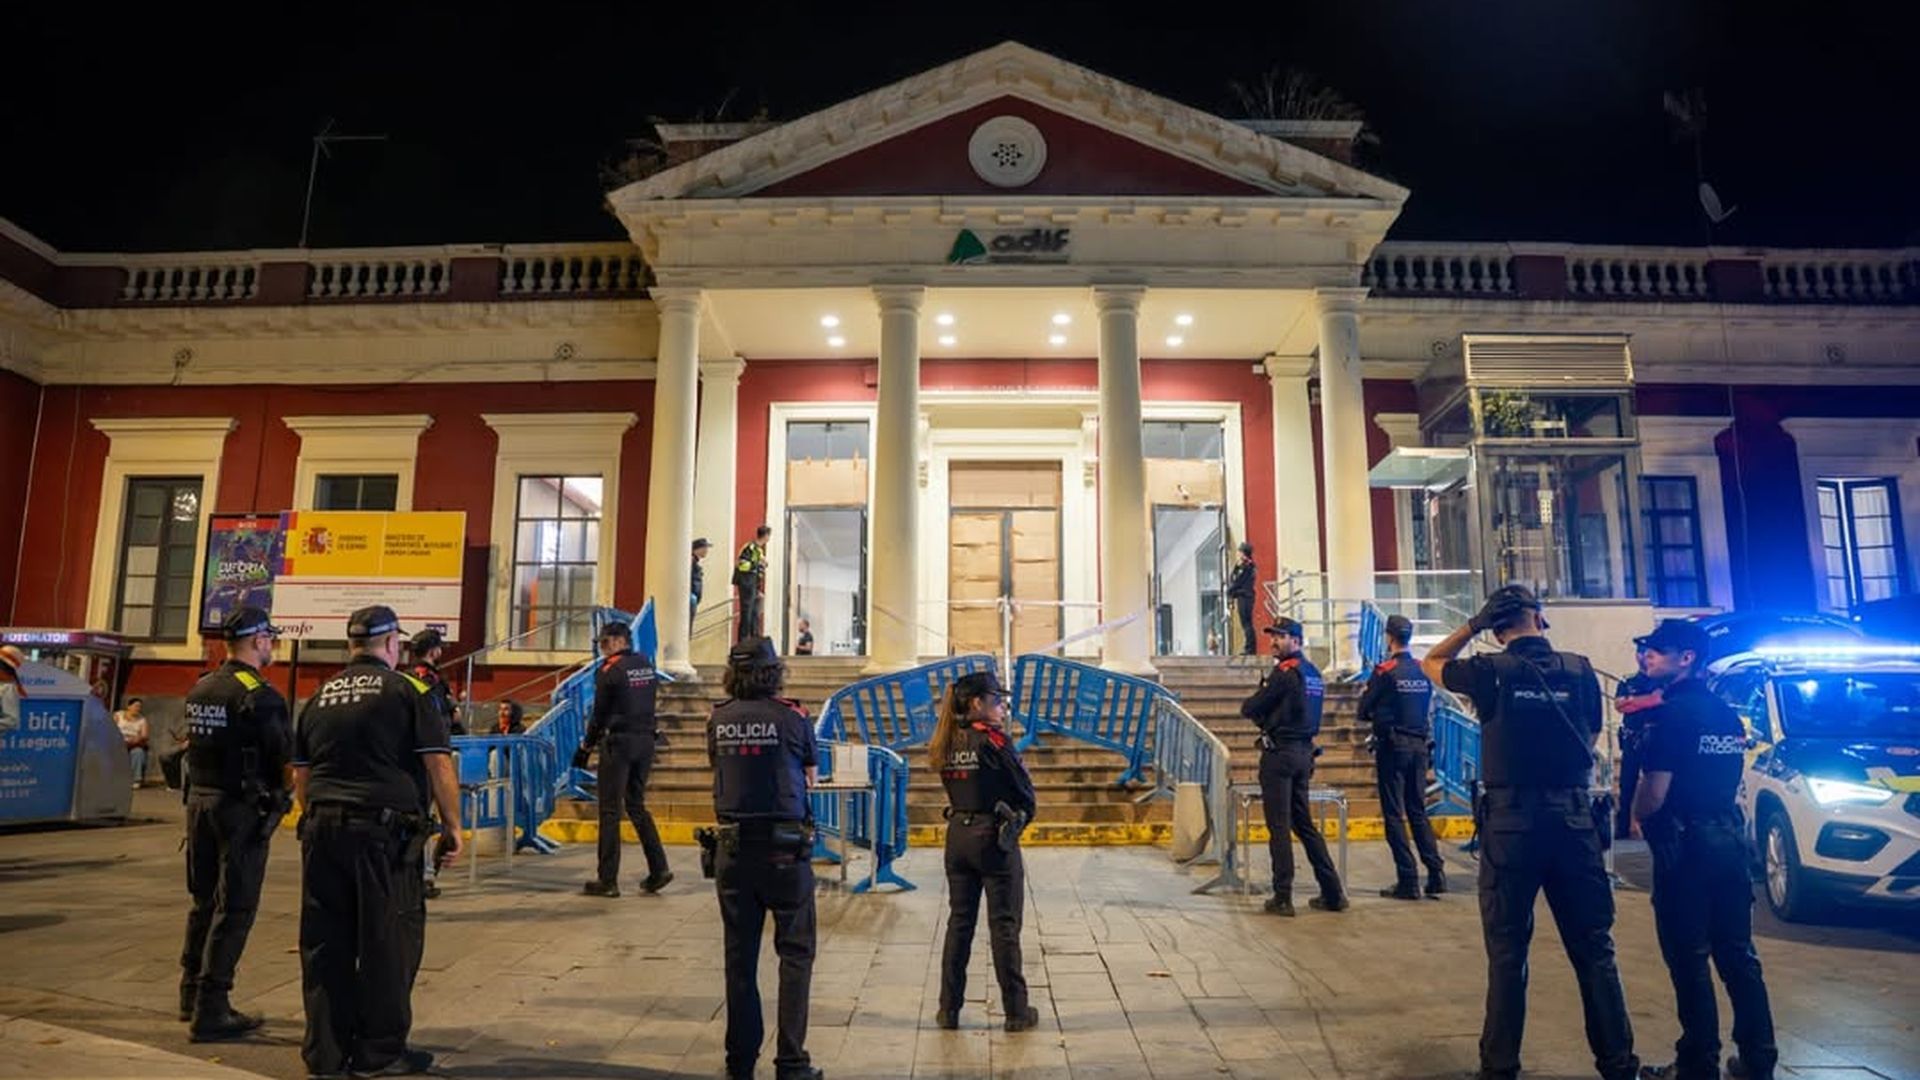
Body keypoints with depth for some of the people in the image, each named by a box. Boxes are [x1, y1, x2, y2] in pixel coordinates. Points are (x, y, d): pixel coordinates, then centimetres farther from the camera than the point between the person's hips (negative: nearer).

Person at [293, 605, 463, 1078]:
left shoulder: (319, 697, 13)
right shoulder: (408, 691, -4)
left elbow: (300, 776, 17)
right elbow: (439, 766, -9)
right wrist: (452, 826, -1)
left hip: (322, 829, 6)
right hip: (384, 830, -6)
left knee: (325, 942, 12)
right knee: (388, 941, 4)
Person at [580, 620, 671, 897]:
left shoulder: (610, 670, -10)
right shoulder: (647, 665, 9)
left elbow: (600, 712, -5)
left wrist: (588, 744, 7)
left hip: (619, 742, -6)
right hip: (646, 740, 6)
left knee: (610, 811, 1)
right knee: (636, 805, 15)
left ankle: (608, 880, 5)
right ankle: (658, 869, 7)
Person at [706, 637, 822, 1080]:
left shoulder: (719, 720, 1)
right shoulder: (791, 717, -8)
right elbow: (811, 775, 6)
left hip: (733, 848, 4)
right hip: (784, 848, -3)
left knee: (740, 956, 14)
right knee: (795, 953, 7)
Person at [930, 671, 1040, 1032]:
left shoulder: (945, 745, 5)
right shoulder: (992, 739, -15)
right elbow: (1025, 790, -8)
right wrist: (1020, 819, 9)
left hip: (958, 835, 6)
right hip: (994, 838, -6)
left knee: (959, 922, 13)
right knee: (1004, 926, 3)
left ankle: (949, 1009, 19)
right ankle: (1016, 1011, 12)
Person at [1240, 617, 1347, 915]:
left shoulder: (1285, 671, -13)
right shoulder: (1313, 672, 14)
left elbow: (1249, 709, -12)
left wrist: (1256, 710, 8)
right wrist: (1268, 716, 8)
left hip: (1280, 753, -8)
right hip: (1304, 752, 8)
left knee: (1279, 827, -3)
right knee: (1304, 824, 15)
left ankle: (1283, 898, 1)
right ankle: (1332, 893, 18)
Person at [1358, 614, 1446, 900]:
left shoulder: (1385, 671, -12)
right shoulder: (1424, 671, 4)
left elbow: (1364, 712, -7)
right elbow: (1429, 712, 13)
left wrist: (1378, 716, 13)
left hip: (1392, 747, -6)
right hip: (1419, 745, 6)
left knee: (1394, 815, 1)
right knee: (1418, 812, 14)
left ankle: (1408, 881, 0)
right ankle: (1436, 874, 10)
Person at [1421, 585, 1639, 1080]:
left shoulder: (1491, 671, -6)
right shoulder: (1580, 669, 1)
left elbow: (1431, 662, 11)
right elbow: (1591, 739, 9)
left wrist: (1472, 625, 6)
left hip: (1511, 820, -2)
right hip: (1574, 817, 2)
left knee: (1508, 951, 7)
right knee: (1593, 947, 13)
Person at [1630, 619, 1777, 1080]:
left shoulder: (1671, 713, -15)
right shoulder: (1727, 713, 11)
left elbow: (1653, 795, -17)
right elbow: (1725, 779, 19)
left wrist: (1636, 813, 1)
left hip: (1685, 846, -8)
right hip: (1728, 837, 8)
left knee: (1688, 960, 1)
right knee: (1736, 955, 15)